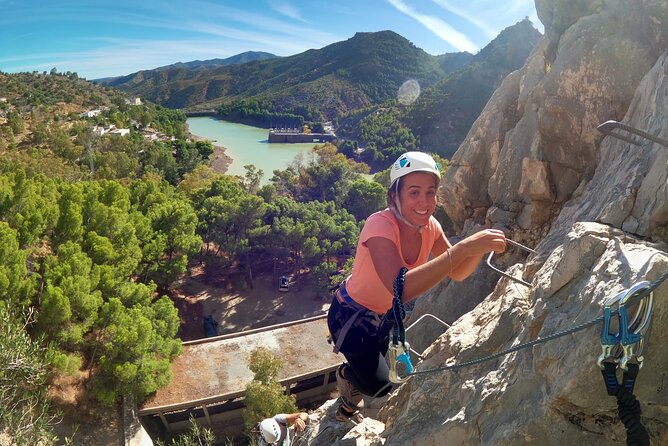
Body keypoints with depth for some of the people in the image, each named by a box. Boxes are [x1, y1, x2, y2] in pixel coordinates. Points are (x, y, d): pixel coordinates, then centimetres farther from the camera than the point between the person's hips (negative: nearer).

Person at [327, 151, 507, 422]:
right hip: (350, 315, -6)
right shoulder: (380, 225, -36)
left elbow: (457, 273, -6)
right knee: (380, 386, -7)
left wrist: (479, 249, -27)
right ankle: (345, 374, 25)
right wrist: (463, 248, -54)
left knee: (374, 376, 24)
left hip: (384, 315, 7)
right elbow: (400, 288, -50)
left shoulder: (430, 227, -14)